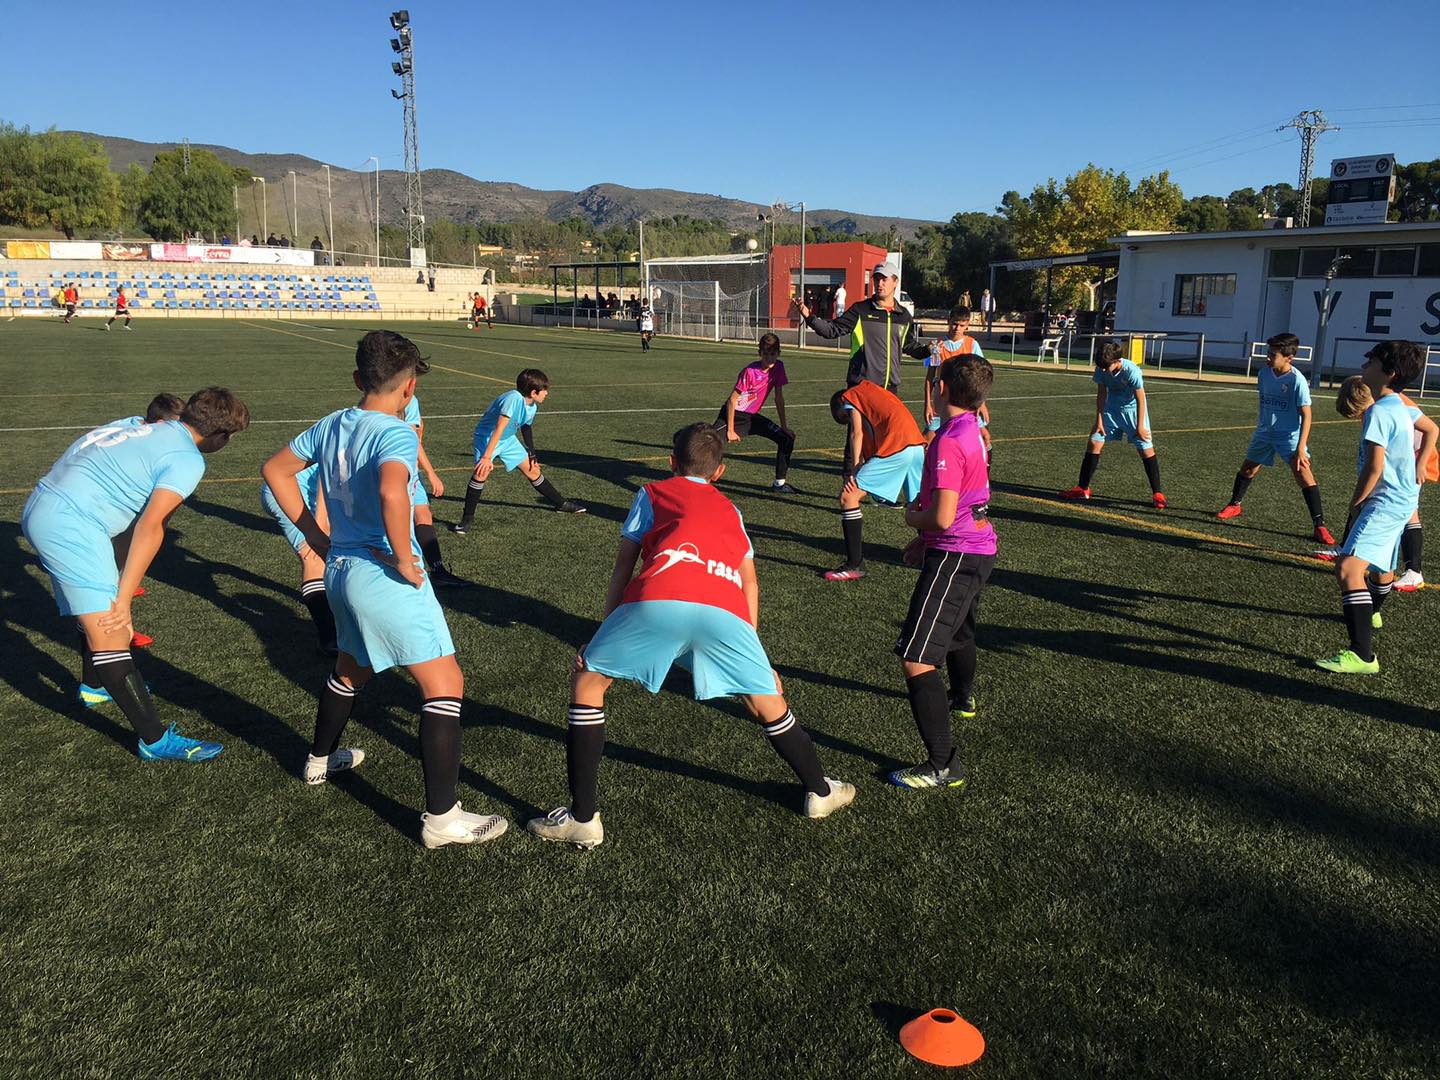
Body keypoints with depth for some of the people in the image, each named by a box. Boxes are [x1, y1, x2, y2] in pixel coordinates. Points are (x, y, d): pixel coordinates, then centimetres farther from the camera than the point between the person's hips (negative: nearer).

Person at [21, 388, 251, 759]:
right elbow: (151, 525, -18)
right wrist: (124, 598, -18)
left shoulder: (144, 427, 16)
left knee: (101, 607, 28)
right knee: (110, 631, -10)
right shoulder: (187, 459, -9)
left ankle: (93, 684, 50)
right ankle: (156, 741, -8)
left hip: (41, 507, 10)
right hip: (70, 523, -10)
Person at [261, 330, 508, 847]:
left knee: (352, 667, 32)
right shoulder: (397, 434, -18)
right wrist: (404, 559, -24)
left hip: (340, 567, 9)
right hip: (384, 577, -9)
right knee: (445, 687, -2)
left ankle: (321, 759, 53)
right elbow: (392, 493, -38)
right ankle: (441, 818, -1)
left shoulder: (330, 426, 6)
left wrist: (316, 537, 17)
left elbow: (276, 469, 18)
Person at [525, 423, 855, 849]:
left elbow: (623, 569, 26)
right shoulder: (729, 509, 37)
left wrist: (605, 630, 30)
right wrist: (749, 646, 36)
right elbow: (750, 582, 32)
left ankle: (583, 818, 16)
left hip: (658, 598, -2)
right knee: (766, 701, 25)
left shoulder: (652, 492, 31)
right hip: (726, 610, 3)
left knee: (587, 683, 18)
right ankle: (820, 792, 41)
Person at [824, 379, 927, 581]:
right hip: (917, 445, 8)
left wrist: (854, 472, -4)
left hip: (896, 448, -8)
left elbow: (857, 433, -1)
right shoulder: (871, 391, 34)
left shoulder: (850, 396, 13)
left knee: (848, 496, -5)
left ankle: (855, 566, -6)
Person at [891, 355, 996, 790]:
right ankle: (962, 698, 64)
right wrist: (925, 537, 19)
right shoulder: (973, 431, 7)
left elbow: (943, 517, -27)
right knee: (957, 631, 35)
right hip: (980, 547, 10)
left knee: (916, 658, -14)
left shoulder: (948, 443, -23)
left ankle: (943, 766, -14)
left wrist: (912, 517, -7)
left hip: (954, 557, -10)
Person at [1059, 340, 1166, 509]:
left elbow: (1140, 399, -20)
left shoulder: (1132, 371, -30)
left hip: (1133, 409, -4)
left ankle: (1157, 494, 0)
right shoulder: (1101, 370, -17)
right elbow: (1101, 394, -3)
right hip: (1112, 409, 4)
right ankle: (1083, 488, 6)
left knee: (1146, 449, -8)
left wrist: (1140, 426, -17)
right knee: (1094, 442, -3)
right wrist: (1099, 420, -4)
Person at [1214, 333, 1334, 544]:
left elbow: (1306, 415, -18)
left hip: (1290, 434, -6)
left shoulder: (1297, 380, -20)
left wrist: (1301, 447, -24)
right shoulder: (1264, 373, -2)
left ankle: (1319, 526, -16)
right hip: (1265, 432, 6)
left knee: (1302, 472, -18)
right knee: (1248, 468, 15)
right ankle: (1234, 505, 41)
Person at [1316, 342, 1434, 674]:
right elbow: (1432, 430, 29)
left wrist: (1355, 503, -12)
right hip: (1404, 498, 11)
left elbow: (1374, 466, -23)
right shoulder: (1400, 406, 11)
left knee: (1348, 568, -24)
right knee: (1380, 565, 34)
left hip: (1386, 502, -11)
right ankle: (1370, 612, 62)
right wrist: (1418, 468, 30)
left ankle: (1362, 656, -32)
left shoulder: (1378, 411, -19)